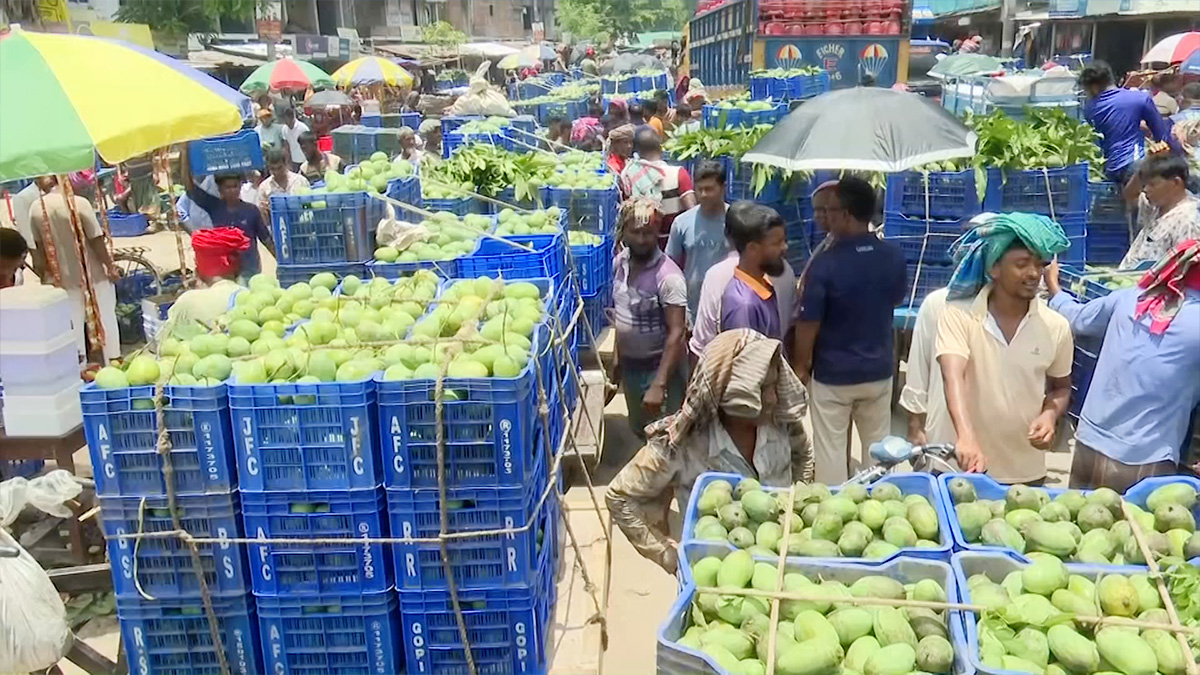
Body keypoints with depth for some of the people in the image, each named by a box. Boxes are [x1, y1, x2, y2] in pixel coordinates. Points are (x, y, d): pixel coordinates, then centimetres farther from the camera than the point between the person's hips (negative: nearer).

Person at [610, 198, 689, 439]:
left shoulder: (668, 275, -26)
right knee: (639, 429, 23)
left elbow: (676, 333, -28)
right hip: (630, 364, 7)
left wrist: (659, 384, -33)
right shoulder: (620, 262, -3)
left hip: (660, 366, -7)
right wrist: (617, 355, 15)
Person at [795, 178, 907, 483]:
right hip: (878, 370, 5)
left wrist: (801, 367, -2)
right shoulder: (894, 256, -6)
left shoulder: (825, 263, -21)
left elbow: (808, 324, -16)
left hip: (833, 374, -5)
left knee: (830, 451, 9)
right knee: (878, 447, 19)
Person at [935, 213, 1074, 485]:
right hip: (964, 465, -2)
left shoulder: (1055, 326, -4)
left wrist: (1049, 415, -11)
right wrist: (967, 437, -43)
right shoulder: (959, 315, -13)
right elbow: (953, 378, -27)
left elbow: (1061, 387, 11)